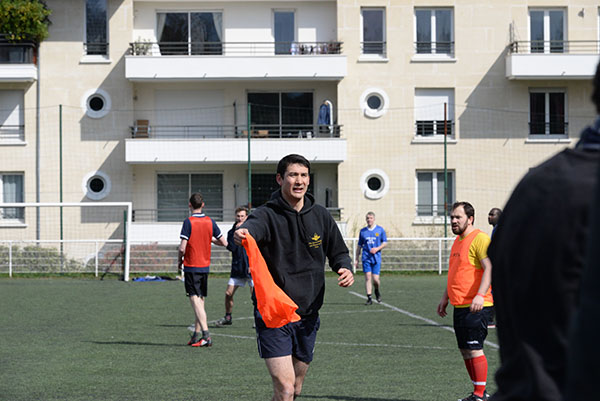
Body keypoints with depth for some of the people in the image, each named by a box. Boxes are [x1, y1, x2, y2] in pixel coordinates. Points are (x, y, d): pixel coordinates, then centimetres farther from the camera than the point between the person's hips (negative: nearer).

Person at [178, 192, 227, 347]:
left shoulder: (189, 222, -12)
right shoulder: (210, 222, 2)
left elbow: (182, 247, -17)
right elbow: (224, 242, 5)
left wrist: (179, 259, 2)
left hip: (191, 266, -5)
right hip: (205, 266, 5)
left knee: (195, 300, -7)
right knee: (200, 300, 13)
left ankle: (206, 334, -19)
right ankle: (197, 334, 16)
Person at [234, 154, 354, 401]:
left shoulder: (320, 216, 6)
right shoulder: (268, 214, -10)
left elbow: (338, 252, 15)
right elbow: (254, 225, -33)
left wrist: (345, 268, -8)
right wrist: (243, 233, -58)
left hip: (308, 314, 5)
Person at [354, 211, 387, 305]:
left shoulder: (380, 230, 5)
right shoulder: (363, 231, 9)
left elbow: (385, 242, 7)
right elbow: (359, 245, 14)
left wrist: (377, 248, -12)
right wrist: (356, 259, 10)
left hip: (376, 258, -1)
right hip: (366, 258, 1)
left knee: (375, 279, -6)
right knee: (367, 277, -8)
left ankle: (377, 291, 26)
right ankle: (369, 298, -4)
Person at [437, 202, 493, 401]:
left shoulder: (479, 239, -11)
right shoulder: (458, 240, 18)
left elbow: (489, 268, -20)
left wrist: (480, 295, -30)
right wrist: (445, 297, 26)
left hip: (475, 306, -9)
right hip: (459, 305, 9)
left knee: (474, 349, -9)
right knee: (465, 350, 11)